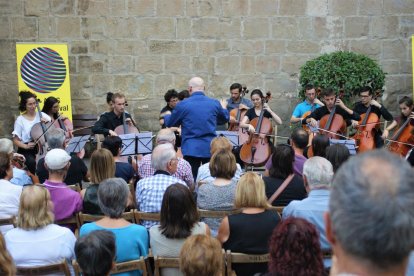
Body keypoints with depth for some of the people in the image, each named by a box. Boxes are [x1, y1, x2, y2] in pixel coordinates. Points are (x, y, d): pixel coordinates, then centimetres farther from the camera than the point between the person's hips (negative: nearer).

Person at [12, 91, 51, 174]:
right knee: (32, 162, -33)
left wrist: (48, 122, -11)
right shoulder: (20, 120, -2)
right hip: (26, 150, -2)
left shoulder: (41, 115, 6)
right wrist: (25, 146, -19)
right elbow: (16, 140, 0)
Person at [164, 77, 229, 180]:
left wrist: (166, 117, 32)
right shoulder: (215, 103, 0)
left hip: (191, 149, -2)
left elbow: (170, 123, 7)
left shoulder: (182, 105, -7)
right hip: (210, 148, 3)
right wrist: (223, 108, 44)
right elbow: (225, 118, 21)